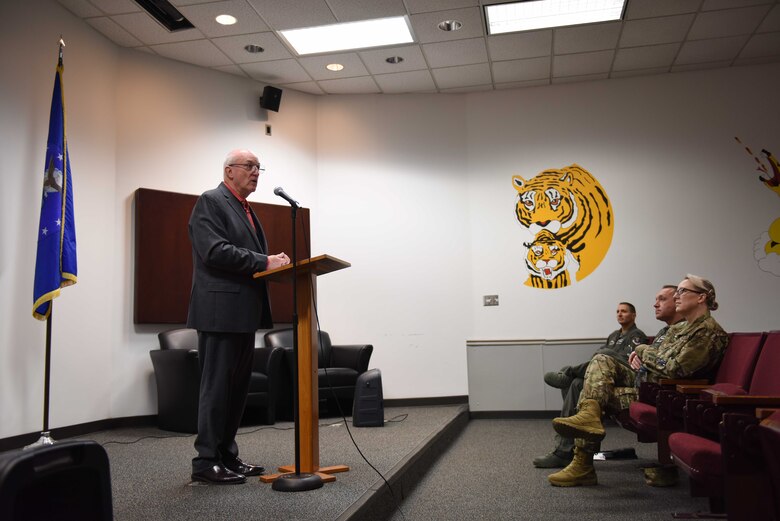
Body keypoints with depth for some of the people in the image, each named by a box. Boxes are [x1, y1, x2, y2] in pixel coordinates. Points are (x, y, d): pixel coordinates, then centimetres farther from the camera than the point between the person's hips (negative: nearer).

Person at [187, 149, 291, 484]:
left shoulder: (245, 209, 22)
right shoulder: (210, 202, -6)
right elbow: (216, 252, -19)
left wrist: (273, 263, 3)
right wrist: (263, 262, -21)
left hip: (244, 314, 9)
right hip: (221, 312, -9)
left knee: (237, 388, 12)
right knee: (217, 387, -4)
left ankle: (227, 455, 22)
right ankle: (206, 461, 6)